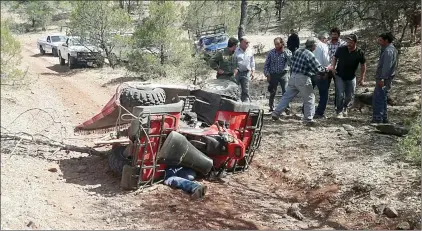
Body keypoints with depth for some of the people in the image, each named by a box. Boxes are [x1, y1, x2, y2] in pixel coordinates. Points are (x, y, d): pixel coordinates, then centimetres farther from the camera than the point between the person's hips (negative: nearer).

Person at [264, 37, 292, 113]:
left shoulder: (287, 52, 2)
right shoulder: (271, 52, 3)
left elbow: (291, 62, -13)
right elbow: (266, 65, 7)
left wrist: (284, 52, -15)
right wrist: (267, 74, -4)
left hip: (283, 74, -1)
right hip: (273, 75, 1)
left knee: (286, 92, -10)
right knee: (272, 92, 6)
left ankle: (287, 108, -2)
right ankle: (271, 108, 21)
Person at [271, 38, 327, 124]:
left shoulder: (297, 51, 7)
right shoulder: (310, 55, -15)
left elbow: (292, 61, 17)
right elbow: (318, 68, -13)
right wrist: (325, 69, 5)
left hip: (293, 77, 6)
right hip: (303, 79, -6)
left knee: (287, 96, 11)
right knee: (309, 98, 10)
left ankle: (276, 113, 8)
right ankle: (308, 118, 12)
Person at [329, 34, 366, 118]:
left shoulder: (360, 53, -12)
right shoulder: (341, 49, -12)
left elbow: (363, 65, 0)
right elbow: (335, 57, 5)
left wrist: (362, 78, -1)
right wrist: (333, 66, -12)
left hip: (351, 77, 1)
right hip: (340, 76, -1)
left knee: (350, 97, 11)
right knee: (340, 95, -6)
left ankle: (345, 108, 39)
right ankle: (339, 112, 8)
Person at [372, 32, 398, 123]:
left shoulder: (388, 51, -16)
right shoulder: (392, 49, 18)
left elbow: (387, 66, -24)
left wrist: (382, 78, -26)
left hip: (383, 79, -11)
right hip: (386, 79, 11)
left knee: (377, 99, -9)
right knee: (382, 99, 16)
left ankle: (377, 118, -9)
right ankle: (384, 118, 22)